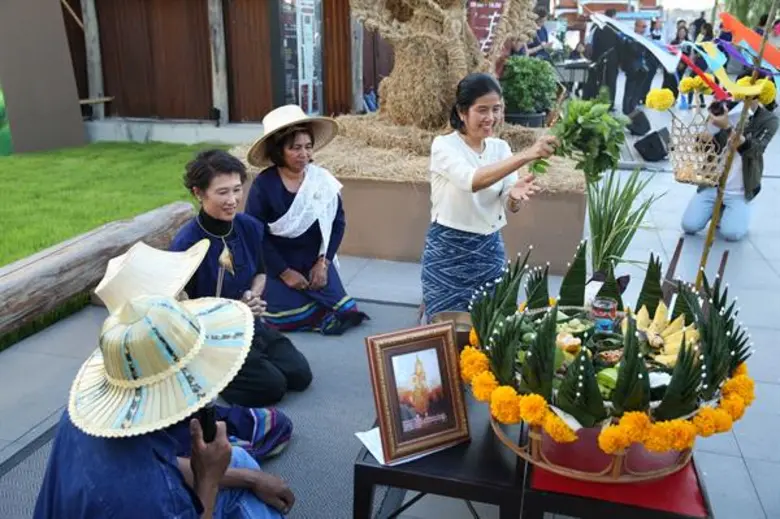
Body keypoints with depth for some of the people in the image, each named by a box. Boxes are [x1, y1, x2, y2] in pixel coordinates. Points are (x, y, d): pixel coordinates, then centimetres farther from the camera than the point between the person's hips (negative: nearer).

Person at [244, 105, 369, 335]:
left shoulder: (322, 179, -5)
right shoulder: (263, 185, -16)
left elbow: (338, 222, 2)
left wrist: (323, 262, -8)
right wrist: (285, 272, -14)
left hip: (316, 261, 3)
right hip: (278, 266, -3)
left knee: (346, 314, -6)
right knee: (289, 319, -15)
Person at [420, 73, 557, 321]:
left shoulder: (501, 147, 4)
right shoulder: (444, 145, -13)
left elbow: (510, 206, -3)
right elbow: (472, 180, -34)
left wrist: (515, 195, -27)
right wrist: (527, 155, -42)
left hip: (490, 249, 5)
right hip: (449, 250, -5)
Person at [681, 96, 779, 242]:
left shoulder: (769, 119, -8)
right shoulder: (724, 108, -2)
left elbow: (755, 150, -26)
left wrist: (727, 128, -39)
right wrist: (711, 126, -25)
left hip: (740, 192, -2)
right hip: (712, 184, 2)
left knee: (731, 233, -19)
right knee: (689, 226, -11)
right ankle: (718, 209, 19)